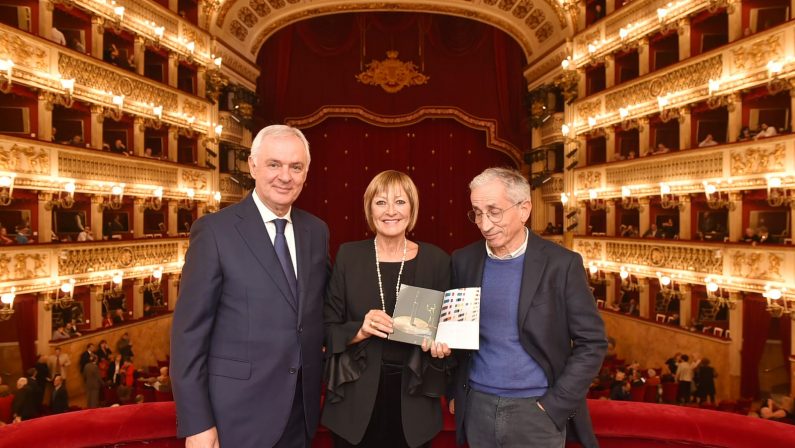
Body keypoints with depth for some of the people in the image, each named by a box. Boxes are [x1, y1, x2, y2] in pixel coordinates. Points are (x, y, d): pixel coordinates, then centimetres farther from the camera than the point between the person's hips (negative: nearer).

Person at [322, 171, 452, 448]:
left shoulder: (436, 259, -3)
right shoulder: (349, 255, -3)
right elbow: (327, 329, -1)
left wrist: (439, 345, -15)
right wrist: (359, 330, -19)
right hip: (356, 399, 0)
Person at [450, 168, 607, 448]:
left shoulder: (562, 264, -10)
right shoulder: (463, 260, -2)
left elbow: (592, 343, -8)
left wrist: (554, 405, -10)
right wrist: (454, 392, 3)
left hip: (537, 411, -2)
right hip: (477, 407, 3)